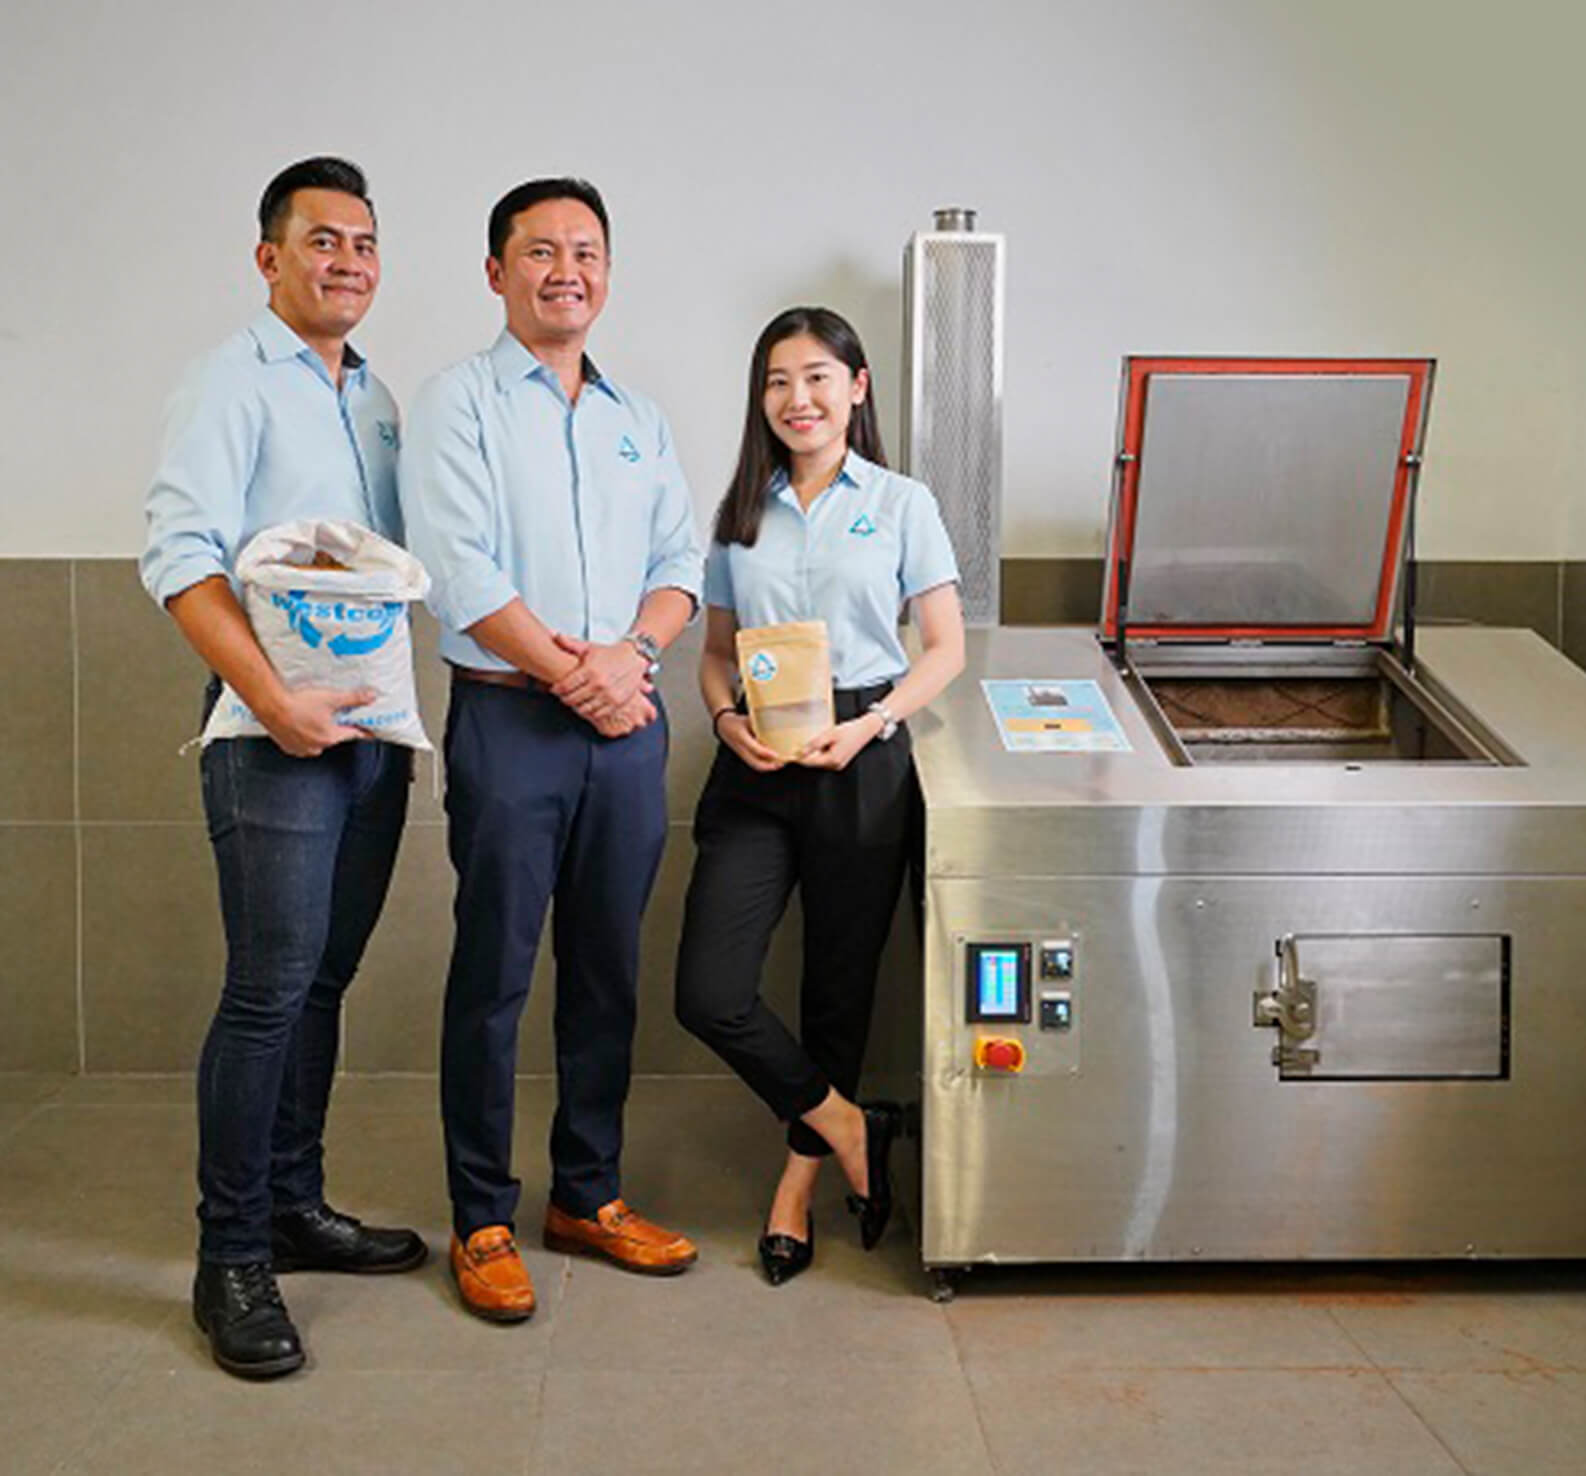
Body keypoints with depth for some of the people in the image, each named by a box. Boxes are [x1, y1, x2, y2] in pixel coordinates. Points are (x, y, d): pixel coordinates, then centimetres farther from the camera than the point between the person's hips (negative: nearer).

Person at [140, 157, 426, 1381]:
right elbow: (180, 556, -16)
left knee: (323, 983, 12)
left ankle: (295, 1209, 25)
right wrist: (272, 696, -24)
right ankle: (232, 1261, 5)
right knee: (269, 992, -6)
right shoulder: (234, 383, -5)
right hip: (279, 733, -7)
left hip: (372, 730, 7)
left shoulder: (376, 397, 17)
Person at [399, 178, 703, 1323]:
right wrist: (570, 673, -13)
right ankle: (482, 1219, 13)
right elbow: (462, 574, -10)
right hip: (510, 721, -5)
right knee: (494, 977, 0)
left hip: (628, 723, 5)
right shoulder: (460, 404, 0)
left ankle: (589, 1195, 25)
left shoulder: (638, 420, 16)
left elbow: (681, 561, 10)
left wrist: (634, 650, -9)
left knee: (609, 970, 11)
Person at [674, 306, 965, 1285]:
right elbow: (716, 651, 15)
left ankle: (799, 1183, 26)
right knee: (709, 994, -8)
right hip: (754, 768, 3)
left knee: (841, 984, 7)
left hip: (860, 763, -2)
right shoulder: (742, 513, 11)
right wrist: (727, 718, -6)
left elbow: (946, 649, 1)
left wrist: (869, 724, -14)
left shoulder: (900, 505, 3)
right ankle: (851, 1130, 14)